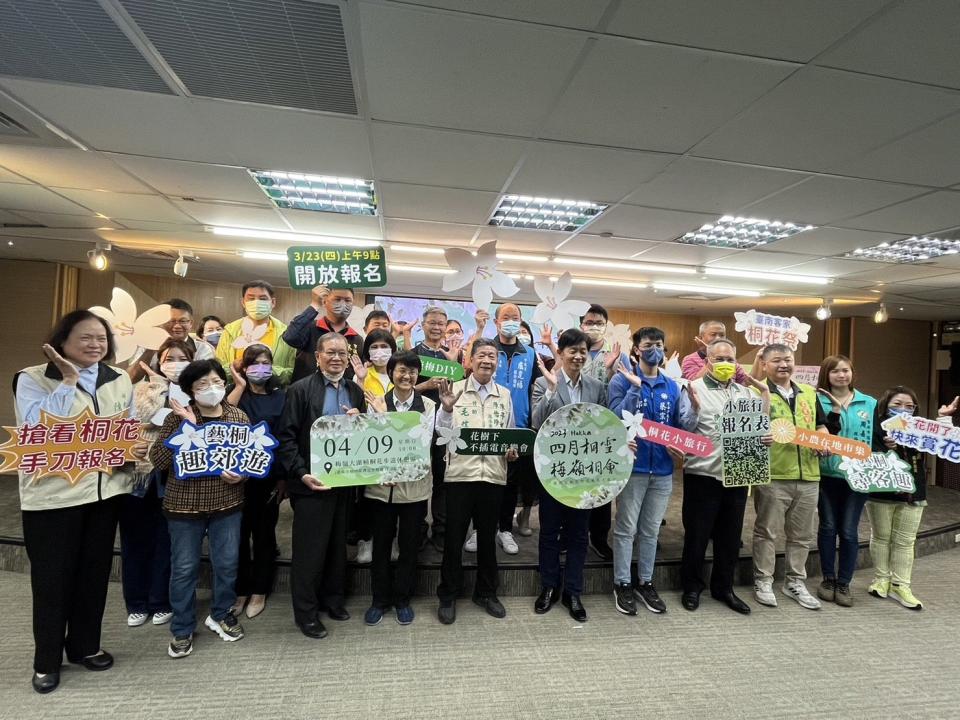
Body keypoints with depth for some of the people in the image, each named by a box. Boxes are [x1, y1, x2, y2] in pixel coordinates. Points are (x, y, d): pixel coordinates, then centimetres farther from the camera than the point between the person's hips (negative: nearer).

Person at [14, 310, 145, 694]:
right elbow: (37, 428, -23)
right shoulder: (32, 379, -8)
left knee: (95, 572, 15)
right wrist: (68, 382, -21)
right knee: (52, 577, 8)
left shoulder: (120, 379, 7)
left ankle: (85, 645, 34)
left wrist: (137, 446, -7)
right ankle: (47, 659, 27)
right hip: (52, 494, -4)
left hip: (106, 489, 4)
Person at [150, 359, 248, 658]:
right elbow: (157, 460, -14)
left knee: (227, 564, 13)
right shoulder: (178, 418, -7)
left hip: (227, 503, 2)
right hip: (184, 505, -2)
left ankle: (221, 614, 37)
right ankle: (182, 629, 29)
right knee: (184, 568, 10)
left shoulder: (239, 416, 0)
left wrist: (242, 474, -14)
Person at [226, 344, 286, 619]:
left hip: (270, 476, 0)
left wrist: (285, 477, -1)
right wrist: (240, 386, -15)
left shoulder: (281, 397, 3)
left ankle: (259, 591, 24)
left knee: (264, 532, 10)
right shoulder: (236, 392, 3)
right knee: (239, 532, 7)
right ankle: (239, 590, 24)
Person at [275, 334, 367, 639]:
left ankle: (332, 598, 36)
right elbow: (286, 438, -10)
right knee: (310, 548, 6)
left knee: (337, 544, 17)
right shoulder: (301, 389, -7)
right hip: (312, 481, -5)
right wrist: (301, 473, -19)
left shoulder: (355, 391, 8)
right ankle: (306, 612, 23)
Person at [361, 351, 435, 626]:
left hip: (414, 485, 0)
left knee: (409, 546, 12)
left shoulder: (428, 406, -3)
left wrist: (387, 417, -20)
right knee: (381, 545, 13)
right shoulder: (377, 403, -1)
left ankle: (402, 599, 30)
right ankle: (380, 599, 31)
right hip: (381, 484, 0)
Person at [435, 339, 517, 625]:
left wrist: (512, 450, -5)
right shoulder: (455, 389, -2)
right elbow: (442, 434, -6)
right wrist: (446, 408, -23)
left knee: (488, 537, 15)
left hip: (494, 474, 3)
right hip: (460, 473, -2)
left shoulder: (505, 395, 8)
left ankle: (486, 592, 32)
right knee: (454, 537, 6)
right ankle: (448, 596, 23)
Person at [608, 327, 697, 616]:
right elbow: (618, 419, -19)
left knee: (651, 529, 16)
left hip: (663, 468, 5)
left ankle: (645, 581, 30)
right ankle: (622, 584, 20)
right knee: (626, 529, 7)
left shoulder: (672, 386, 7)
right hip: (632, 465, -4)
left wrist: (693, 409, -16)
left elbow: (683, 426, 3)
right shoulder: (622, 381, -7)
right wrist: (635, 387, -26)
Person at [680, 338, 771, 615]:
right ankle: (691, 586, 23)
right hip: (703, 474, -5)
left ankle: (723, 587, 31)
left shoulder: (745, 392, 13)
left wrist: (766, 438, -2)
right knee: (697, 534, 6)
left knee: (731, 535, 14)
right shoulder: (694, 388, -6)